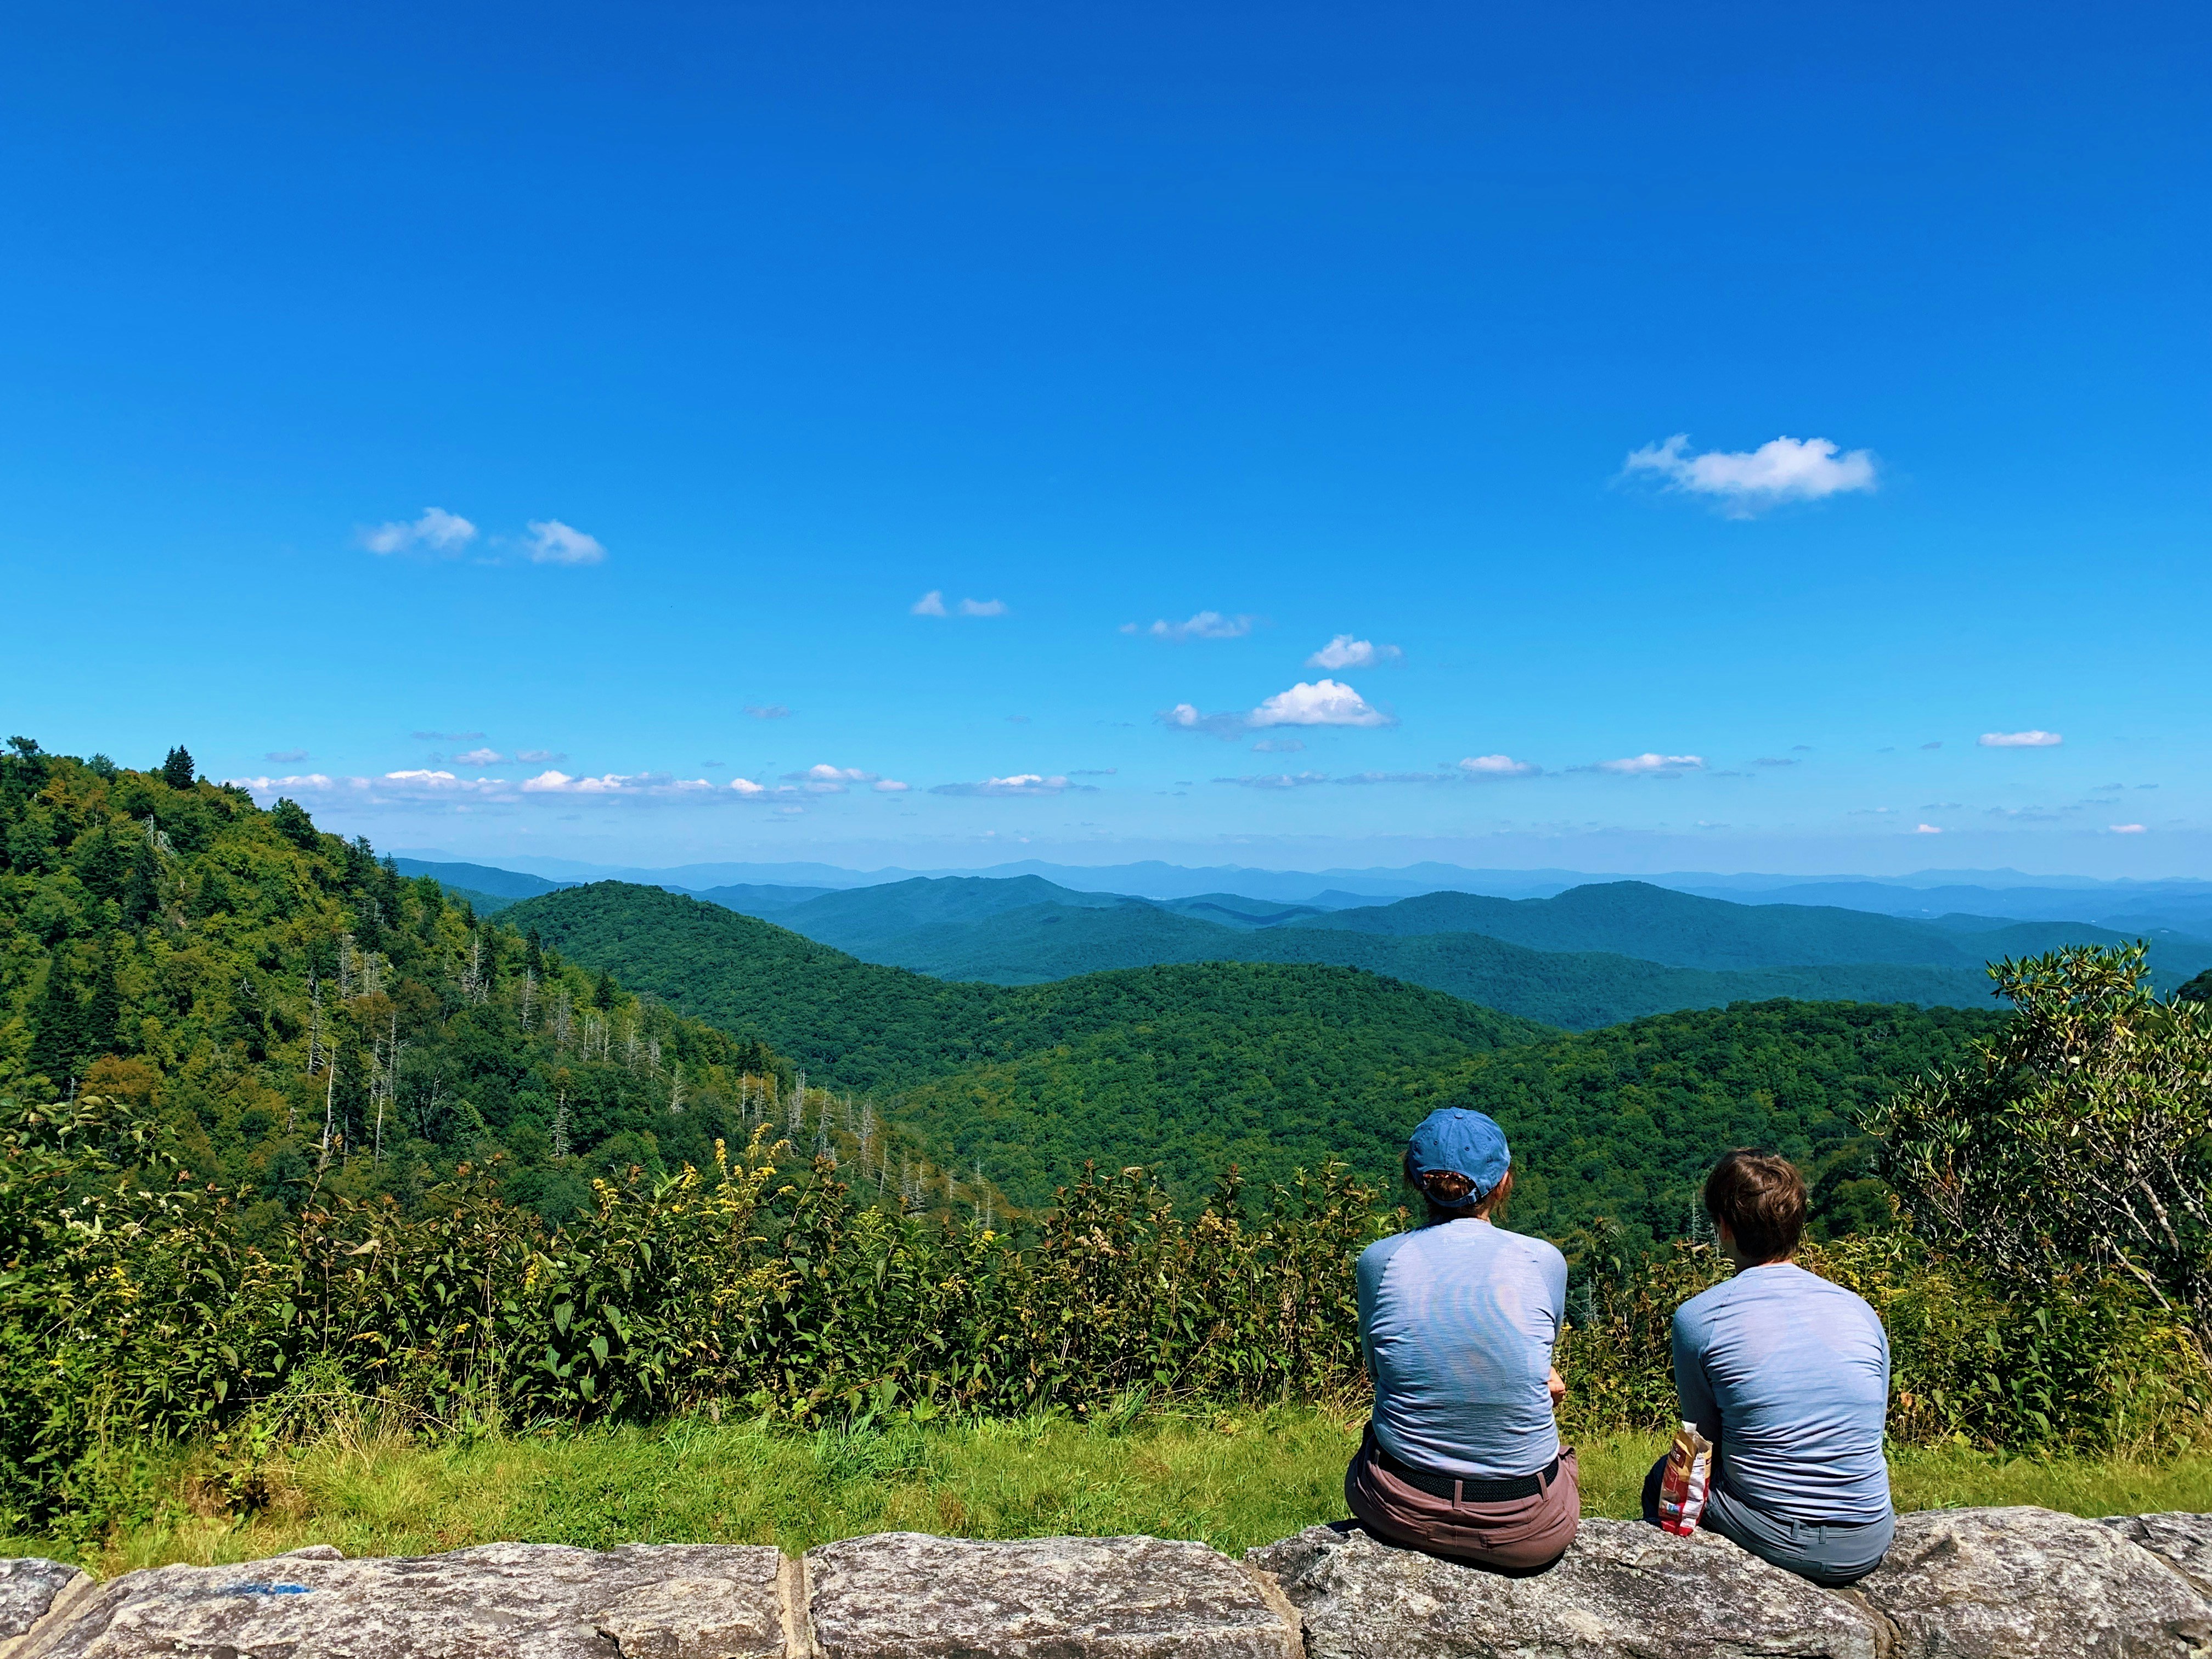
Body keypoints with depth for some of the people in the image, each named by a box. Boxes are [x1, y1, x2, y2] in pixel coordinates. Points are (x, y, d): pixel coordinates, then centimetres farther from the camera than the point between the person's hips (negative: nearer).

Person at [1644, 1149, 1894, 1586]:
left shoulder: (1697, 1319, -10)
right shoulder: (1861, 1312, 0)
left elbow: (1706, 1434, 4)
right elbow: (1875, 1424, 13)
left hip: (1777, 1541, -4)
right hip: (1868, 1549, 4)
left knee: (1662, 1479, 26)